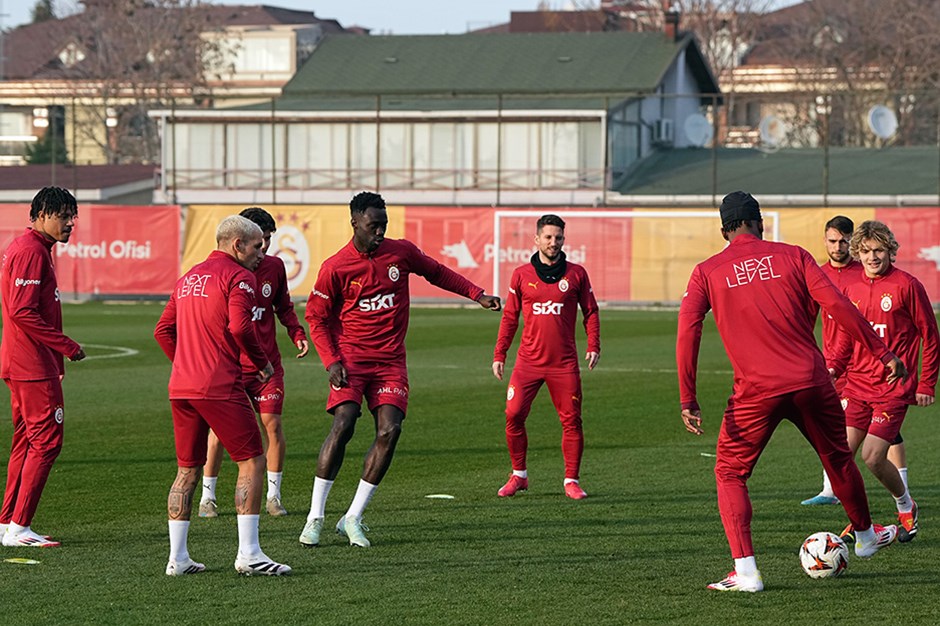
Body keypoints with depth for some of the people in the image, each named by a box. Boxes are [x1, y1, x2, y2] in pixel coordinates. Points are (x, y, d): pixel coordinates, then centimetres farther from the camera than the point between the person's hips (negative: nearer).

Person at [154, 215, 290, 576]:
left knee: (187, 470, 13)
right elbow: (239, 327, -18)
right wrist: (263, 363, -5)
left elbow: (163, 330, 20)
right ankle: (248, 554, -6)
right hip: (219, 387, -8)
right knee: (252, 462, 0)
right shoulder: (238, 277, -5)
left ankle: (177, 558, 12)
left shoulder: (189, 277, 20)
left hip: (180, 387, 8)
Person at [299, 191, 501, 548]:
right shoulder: (335, 268, -7)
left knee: (389, 430, -12)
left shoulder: (402, 252, 2)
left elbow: (436, 272, 20)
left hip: (391, 360, 3)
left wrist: (477, 294, 14)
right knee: (343, 425, -19)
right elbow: (316, 317, 2)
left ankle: (353, 518, -3)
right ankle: (315, 517, -10)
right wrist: (331, 361, -9)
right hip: (352, 357, -3)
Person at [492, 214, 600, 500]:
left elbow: (590, 311, 10)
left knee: (571, 420, -2)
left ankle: (571, 481, 9)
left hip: (564, 363, 0)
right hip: (528, 361, 0)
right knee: (513, 415, -6)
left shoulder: (576, 273, 4)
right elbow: (510, 316, 11)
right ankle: (518, 475, 10)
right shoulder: (521, 275, 5)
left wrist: (593, 346, -1)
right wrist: (499, 354, 7)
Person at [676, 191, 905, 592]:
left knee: (730, 473, 12)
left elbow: (687, 331, -6)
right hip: (811, 383, 2)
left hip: (756, 392, -2)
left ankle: (745, 571, -4)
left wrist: (687, 400, -5)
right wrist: (882, 353, 1)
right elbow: (836, 305, -3)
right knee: (838, 459, 25)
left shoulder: (707, 272, 5)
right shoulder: (791, 256, 5)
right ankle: (866, 535, 45)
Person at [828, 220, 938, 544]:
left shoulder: (907, 286, -7)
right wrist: (833, 368, 1)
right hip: (858, 386, 5)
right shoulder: (851, 290, 8)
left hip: (894, 387, -5)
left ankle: (906, 507, 16)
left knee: (872, 457, -12)